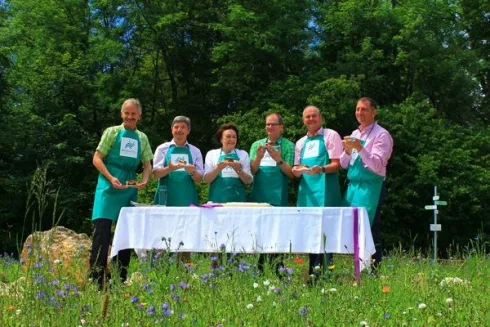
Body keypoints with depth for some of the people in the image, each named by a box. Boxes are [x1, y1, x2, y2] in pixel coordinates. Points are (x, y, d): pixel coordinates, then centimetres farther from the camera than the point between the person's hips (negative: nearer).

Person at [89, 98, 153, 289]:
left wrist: (144, 181, -5)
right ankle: (96, 280, -10)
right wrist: (111, 178, -16)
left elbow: (147, 165, 15)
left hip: (130, 188, 5)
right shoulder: (112, 132, 2)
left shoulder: (142, 138, 14)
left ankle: (121, 280, 16)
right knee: (102, 232, -12)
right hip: (109, 186, -5)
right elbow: (97, 159, -3)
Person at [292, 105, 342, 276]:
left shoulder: (330, 135, 2)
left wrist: (321, 169, -24)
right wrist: (297, 170, -4)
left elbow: (336, 164, -5)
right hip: (306, 190, 6)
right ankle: (311, 271, 12)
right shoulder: (300, 143, 20)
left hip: (324, 190, -6)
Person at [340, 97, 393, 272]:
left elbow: (377, 165, -15)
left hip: (370, 187, -7)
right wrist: (347, 151, -4)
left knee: (370, 231, -8)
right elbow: (343, 164, 16)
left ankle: (372, 272, -4)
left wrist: (360, 148, -24)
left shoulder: (381, 135, -5)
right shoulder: (354, 134, 17)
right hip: (353, 186, 7)